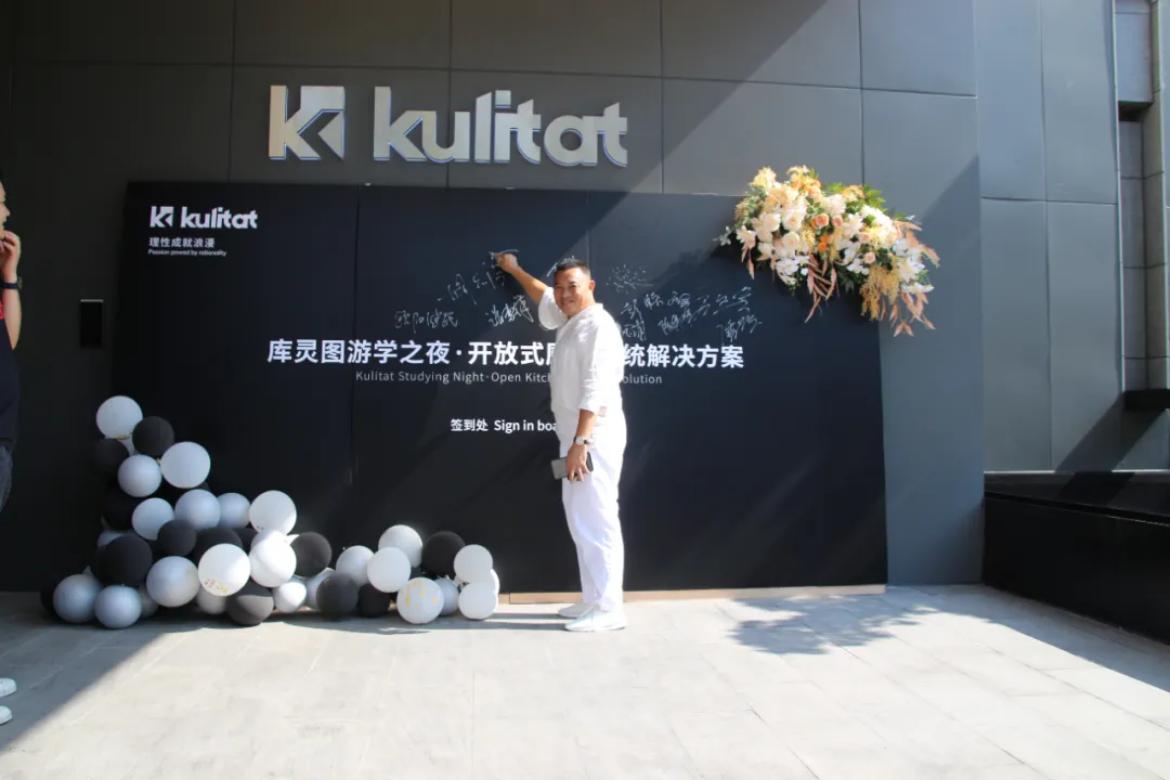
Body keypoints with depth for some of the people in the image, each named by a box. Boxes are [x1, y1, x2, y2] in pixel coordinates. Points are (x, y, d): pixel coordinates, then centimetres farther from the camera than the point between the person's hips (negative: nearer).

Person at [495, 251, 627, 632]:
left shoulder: (599, 326, -13)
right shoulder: (569, 320, 16)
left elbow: (596, 391, -23)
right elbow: (544, 299, 39)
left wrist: (580, 442, -28)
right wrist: (514, 269, 49)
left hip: (594, 439, -10)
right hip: (576, 436, 10)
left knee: (596, 521, -10)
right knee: (581, 521, 12)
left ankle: (608, 608, -6)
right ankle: (593, 599, 20)